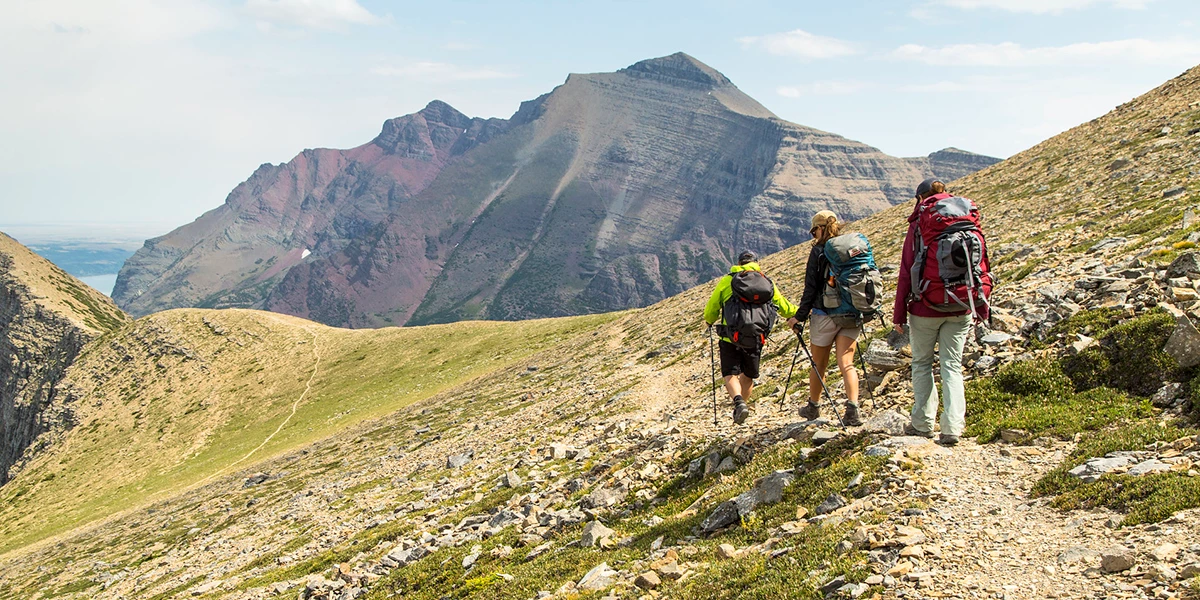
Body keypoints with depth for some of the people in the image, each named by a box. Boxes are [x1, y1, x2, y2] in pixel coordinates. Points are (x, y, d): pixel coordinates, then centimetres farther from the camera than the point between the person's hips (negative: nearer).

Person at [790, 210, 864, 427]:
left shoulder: (819, 251, -6)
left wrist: (799, 316, -1)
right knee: (846, 363, -1)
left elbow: (811, 288, -7)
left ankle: (813, 407, 30)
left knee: (819, 365, 13)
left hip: (825, 315, -3)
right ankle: (853, 409, -19)